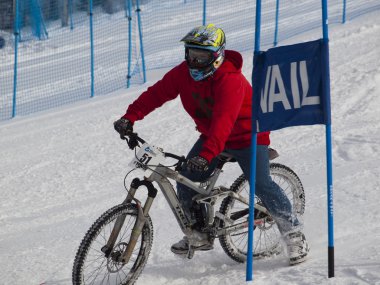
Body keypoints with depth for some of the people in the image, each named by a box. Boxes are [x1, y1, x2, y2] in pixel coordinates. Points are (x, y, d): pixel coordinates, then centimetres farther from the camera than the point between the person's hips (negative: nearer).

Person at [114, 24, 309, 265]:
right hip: (211, 135, 7)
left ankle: (294, 233, -3)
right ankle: (201, 234, 16)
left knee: (262, 185, -18)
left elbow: (224, 120, -42)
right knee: (186, 181, -2)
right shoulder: (183, 73, -8)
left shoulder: (230, 79, -31)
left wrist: (206, 154, -52)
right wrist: (130, 117, -24)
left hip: (247, 135, -7)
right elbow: (157, 93, -10)